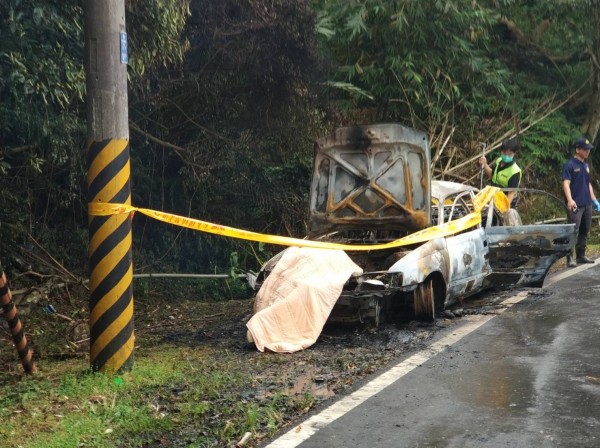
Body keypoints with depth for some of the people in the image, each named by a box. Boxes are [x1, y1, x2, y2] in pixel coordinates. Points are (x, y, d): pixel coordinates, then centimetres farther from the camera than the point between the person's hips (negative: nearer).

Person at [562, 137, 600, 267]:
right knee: (573, 232, -10)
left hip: (587, 204, 8)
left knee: (585, 231, 12)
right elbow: (566, 184, -18)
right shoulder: (570, 165, -9)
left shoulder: (585, 165, 16)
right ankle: (569, 258, -7)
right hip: (576, 205, -8)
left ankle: (581, 256, 20)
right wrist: (570, 200, -31)